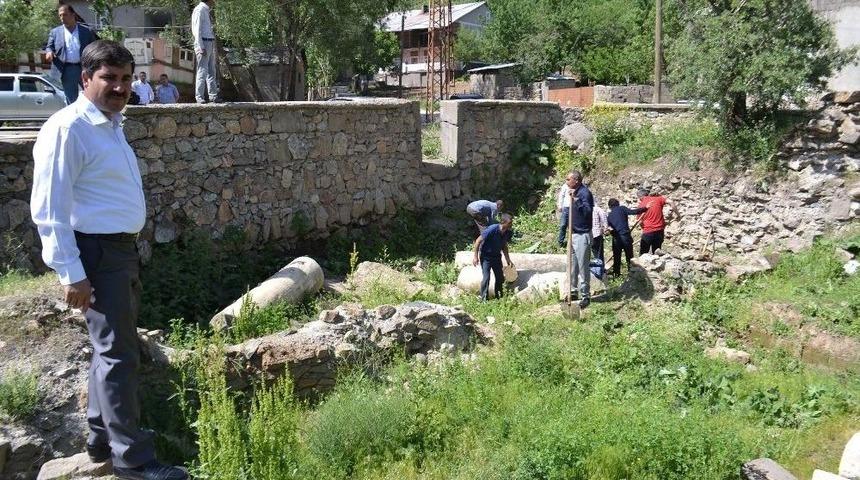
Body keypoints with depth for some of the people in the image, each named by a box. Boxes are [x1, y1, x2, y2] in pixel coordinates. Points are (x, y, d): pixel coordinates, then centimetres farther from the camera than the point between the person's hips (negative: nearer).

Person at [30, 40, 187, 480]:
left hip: (122, 249, 10)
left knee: (114, 347, 18)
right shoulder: (68, 129, -17)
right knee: (118, 353, -5)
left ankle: (102, 437, 32)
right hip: (97, 253, -10)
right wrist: (71, 273, -22)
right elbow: (49, 210, -20)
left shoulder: (111, 124, 12)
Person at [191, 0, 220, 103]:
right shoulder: (199, 10, -6)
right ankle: (199, 97, -9)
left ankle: (213, 96, 10)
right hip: (203, 42, -9)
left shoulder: (207, 11, 20)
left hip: (210, 43, 9)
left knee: (211, 71, 8)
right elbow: (197, 30, -12)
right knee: (202, 71, -10)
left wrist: (214, 52, 19)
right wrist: (201, 47, -19)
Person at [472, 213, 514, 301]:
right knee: (486, 278, -12)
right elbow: (478, 241, -19)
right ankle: (484, 299, -3)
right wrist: (475, 257, -17)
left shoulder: (508, 233, -9)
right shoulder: (492, 229, -28)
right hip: (486, 256, -6)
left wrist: (508, 260, 2)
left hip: (497, 256, 6)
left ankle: (499, 297, 24)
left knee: (500, 278, 8)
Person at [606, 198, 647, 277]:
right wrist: (645, 208, -8)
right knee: (629, 256, 7)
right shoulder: (621, 209, 1)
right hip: (625, 235, -3)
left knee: (616, 257, 13)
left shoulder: (609, 216, 13)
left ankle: (616, 273, 15)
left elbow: (609, 228, 14)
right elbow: (633, 212, -12)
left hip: (616, 238, 3)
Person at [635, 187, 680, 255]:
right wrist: (677, 214, 1)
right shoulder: (658, 198, 0)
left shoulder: (641, 205, -2)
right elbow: (671, 203, -9)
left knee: (643, 254, 6)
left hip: (647, 232, -3)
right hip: (659, 231, 3)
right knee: (656, 253, 14)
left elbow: (640, 221, 2)